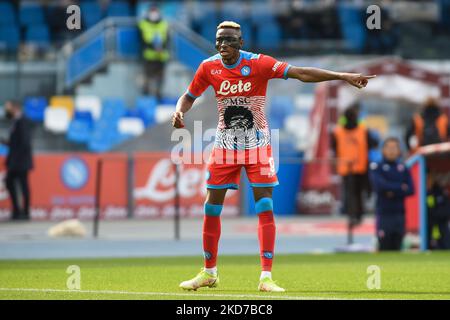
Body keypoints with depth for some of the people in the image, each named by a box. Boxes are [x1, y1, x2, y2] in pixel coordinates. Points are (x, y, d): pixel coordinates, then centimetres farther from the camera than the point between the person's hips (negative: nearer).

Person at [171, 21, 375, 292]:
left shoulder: (259, 64, -15)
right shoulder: (209, 67, -5)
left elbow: (300, 73, -22)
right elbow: (189, 97, 10)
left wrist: (342, 76, -31)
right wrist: (179, 112, -14)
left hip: (257, 144, -3)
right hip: (225, 144, 3)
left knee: (265, 207, -9)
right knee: (212, 207, 4)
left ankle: (266, 277, -7)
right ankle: (209, 273, 20)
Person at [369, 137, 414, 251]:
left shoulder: (403, 168, 9)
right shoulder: (376, 167, -1)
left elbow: (410, 190, 1)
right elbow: (380, 186, -15)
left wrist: (393, 192, -12)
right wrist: (401, 187, -7)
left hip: (399, 213, 4)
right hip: (384, 213, -4)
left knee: (397, 247, 6)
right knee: (384, 247, -6)